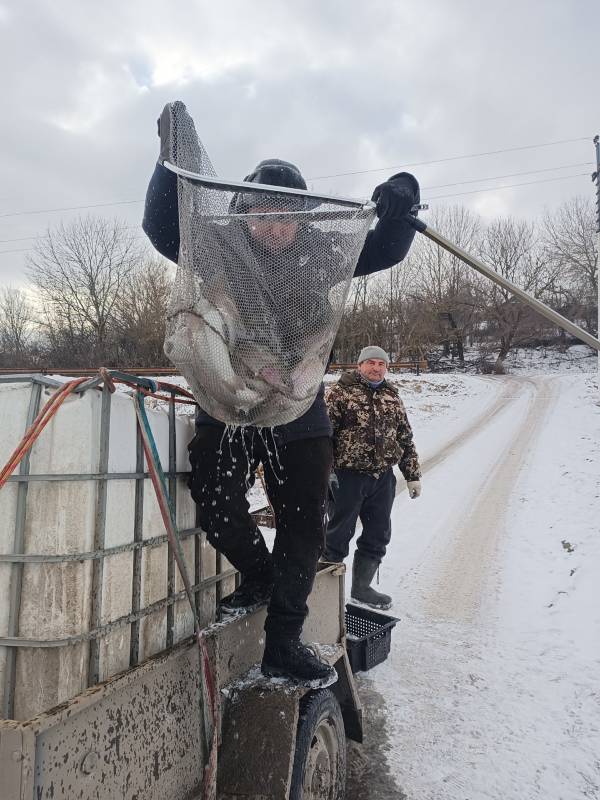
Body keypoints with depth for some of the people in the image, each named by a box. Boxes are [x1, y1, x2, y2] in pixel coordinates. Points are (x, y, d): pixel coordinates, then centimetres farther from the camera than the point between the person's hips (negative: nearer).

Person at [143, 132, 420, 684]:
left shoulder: (318, 257, 2)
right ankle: (258, 577, 27)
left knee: (305, 525, 3)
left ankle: (283, 643, 19)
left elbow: (386, 249, 4)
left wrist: (399, 203, -16)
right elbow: (163, 225, -9)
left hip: (300, 415, 2)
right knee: (218, 508, -8)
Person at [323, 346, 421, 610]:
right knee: (339, 535, 5)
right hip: (348, 477, -5)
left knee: (378, 536, 13)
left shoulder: (392, 397, 13)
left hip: (383, 479, 6)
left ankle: (361, 587, 29)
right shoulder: (341, 392, -4)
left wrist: (413, 475, 14)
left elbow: (406, 439, 17)